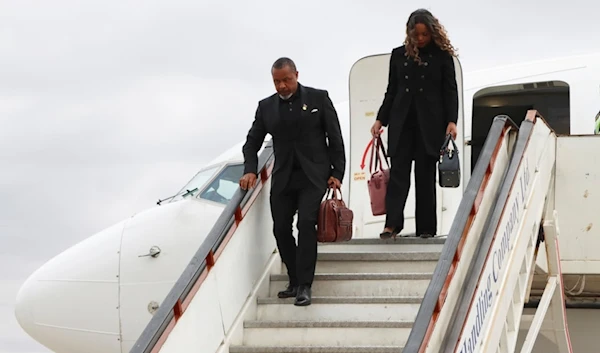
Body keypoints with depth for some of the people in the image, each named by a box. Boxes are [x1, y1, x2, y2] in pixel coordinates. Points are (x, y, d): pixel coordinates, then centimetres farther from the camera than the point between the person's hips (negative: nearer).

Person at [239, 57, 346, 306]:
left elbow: (335, 138, 1)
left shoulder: (318, 98, 1)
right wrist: (250, 171, -3)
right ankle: (295, 282, 13)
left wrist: (337, 173, -6)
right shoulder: (266, 106, 9)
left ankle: (304, 286, -17)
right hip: (283, 178, 4)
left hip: (313, 175, -4)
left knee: (306, 223, -18)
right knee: (281, 228, 0)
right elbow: (252, 142, 14)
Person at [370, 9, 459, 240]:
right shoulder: (399, 55, 10)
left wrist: (452, 121, -10)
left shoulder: (442, 56, 2)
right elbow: (391, 91, 14)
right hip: (401, 121, 2)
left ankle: (426, 228, 4)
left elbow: (450, 91, 0)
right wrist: (380, 119, 8)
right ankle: (392, 224, -13)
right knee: (398, 171, -7)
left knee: (425, 175, 1)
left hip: (429, 123, -2)